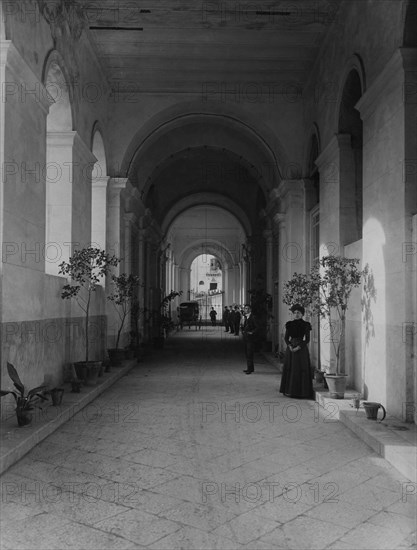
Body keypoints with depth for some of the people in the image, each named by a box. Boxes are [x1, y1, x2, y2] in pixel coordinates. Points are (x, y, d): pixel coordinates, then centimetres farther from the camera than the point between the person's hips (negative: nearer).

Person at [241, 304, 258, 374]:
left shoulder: (252, 317, -10)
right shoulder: (245, 317, 14)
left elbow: (257, 327, -11)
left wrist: (252, 332, -15)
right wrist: (242, 331, 3)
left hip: (250, 338, -8)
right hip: (245, 337, 8)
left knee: (249, 353, -8)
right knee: (247, 353, 11)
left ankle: (250, 369, -5)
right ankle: (250, 368, 19)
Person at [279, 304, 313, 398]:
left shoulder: (306, 325, -2)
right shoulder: (289, 324, 7)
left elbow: (307, 339, -6)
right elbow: (286, 338, 7)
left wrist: (298, 347, -17)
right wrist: (289, 346, -11)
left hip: (301, 349, -3)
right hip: (290, 348, 3)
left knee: (301, 369, -3)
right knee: (290, 369, 3)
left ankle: (301, 391, 2)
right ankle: (290, 391, 9)